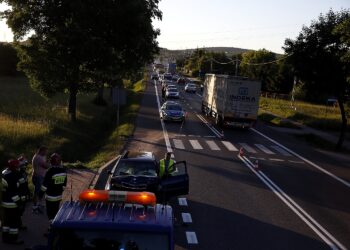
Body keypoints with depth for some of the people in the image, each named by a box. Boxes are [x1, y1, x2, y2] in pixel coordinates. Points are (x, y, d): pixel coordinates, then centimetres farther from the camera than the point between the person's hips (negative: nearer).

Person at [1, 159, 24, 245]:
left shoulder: (4, 173, 7)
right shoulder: (12, 176, -23)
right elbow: (13, 192, -23)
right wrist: (19, 202, -17)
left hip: (5, 201, 10)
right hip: (12, 203, -10)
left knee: (7, 219, 19)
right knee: (15, 221, 2)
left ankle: (6, 237, 29)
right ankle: (13, 238, 9)